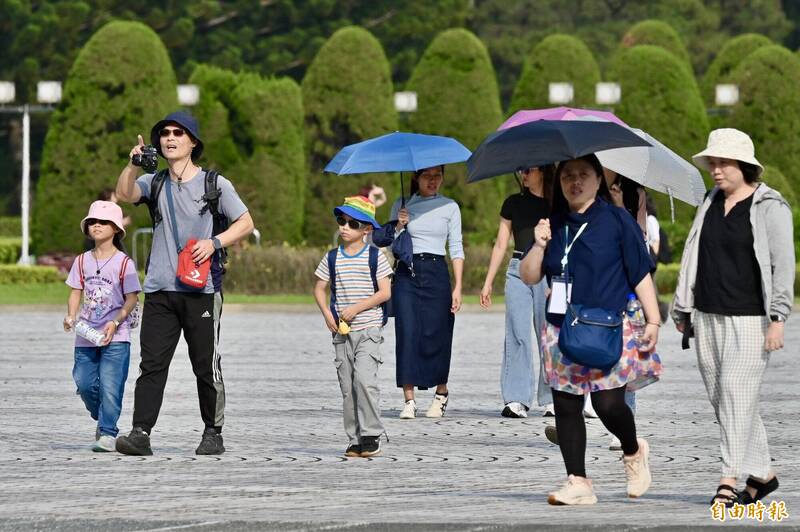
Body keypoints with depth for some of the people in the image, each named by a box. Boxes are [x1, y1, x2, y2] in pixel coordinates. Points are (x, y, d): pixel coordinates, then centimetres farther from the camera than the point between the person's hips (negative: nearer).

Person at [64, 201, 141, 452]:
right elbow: (76, 292, 11)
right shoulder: (82, 261, 10)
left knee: (110, 385, -11)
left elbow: (132, 298, -5)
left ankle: (107, 433, -5)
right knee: (84, 383, 1)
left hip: (115, 337, -4)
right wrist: (71, 317, -8)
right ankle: (102, 419, 26)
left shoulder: (123, 263, -3)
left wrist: (116, 323, -18)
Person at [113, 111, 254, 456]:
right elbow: (125, 195, -6)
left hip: (202, 289, -2)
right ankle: (140, 433, -12)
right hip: (160, 289, 2)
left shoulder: (214, 184, 5)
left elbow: (245, 223, 6)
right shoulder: (154, 183, 12)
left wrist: (214, 242, -9)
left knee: (206, 366, 3)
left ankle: (213, 434, 13)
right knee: (152, 364, -6)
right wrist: (133, 165, -23)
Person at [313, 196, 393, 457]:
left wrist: (356, 308, -14)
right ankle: (355, 439, 9)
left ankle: (371, 435, -12)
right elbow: (319, 289, 13)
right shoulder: (332, 258, 9)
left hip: (369, 329, -4)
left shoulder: (375, 257, -2)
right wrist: (327, 314, -4)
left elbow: (385, 292, -6)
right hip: (342, 331, 4)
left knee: (364, 378, -19)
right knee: (347, 386, 3)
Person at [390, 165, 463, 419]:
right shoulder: (401, 206, 9)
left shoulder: (449, 207, 8)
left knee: (436, 335, -1)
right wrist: (399, 227, -9)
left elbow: (456, 249, 6)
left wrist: (458, 287, -1)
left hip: (436, 273, 0)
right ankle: (409, 400, -7)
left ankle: (441, 392, 22)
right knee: (407, 333, -9)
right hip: (406, 273, 0)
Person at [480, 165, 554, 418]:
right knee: (518, 335, -6)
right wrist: (488, 283, 11)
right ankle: (516, 400, -8)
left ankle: (551, 399, 6)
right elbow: (501, 245, 15)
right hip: (518, 270, 2)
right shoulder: (513, 203, 12)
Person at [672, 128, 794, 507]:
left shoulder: (770, 207, -5)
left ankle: (730, 479, -12)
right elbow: (692, 258, 19)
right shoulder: (710, 204, 13)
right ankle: (762, 472, 19)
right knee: (721, 399, 7)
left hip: (750, 318, -6)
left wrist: (777, 319, -15)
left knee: (736, 393, -12)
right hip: (708, 317, 6)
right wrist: (682, 310, 17)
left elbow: (783, 264, -9)